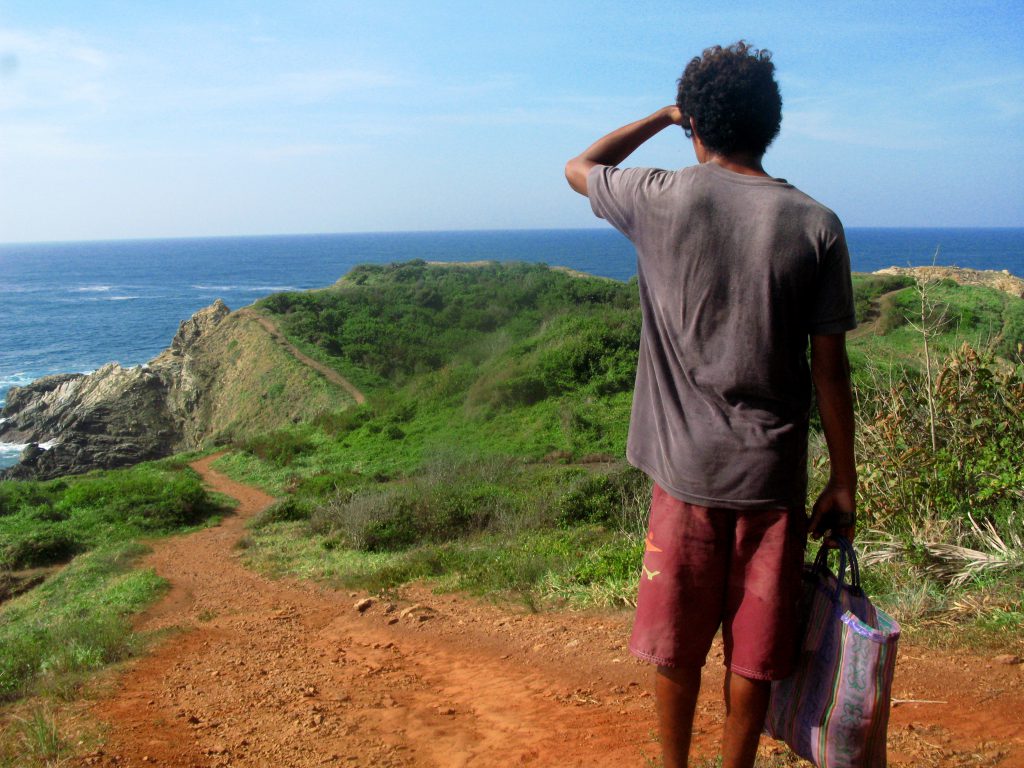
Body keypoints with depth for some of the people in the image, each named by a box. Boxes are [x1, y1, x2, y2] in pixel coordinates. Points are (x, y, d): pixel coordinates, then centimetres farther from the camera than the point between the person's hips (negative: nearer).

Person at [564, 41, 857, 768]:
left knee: (677, 649, 16)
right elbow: (830, 369, -3)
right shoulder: (816, 225, -4)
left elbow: (578, 168, 15)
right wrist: (844, 483, 5)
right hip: (774, 476, 1)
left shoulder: (662, 201, -7)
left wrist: (662, 116, 17)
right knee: (755, 655, 14)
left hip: (687, 470, 0)